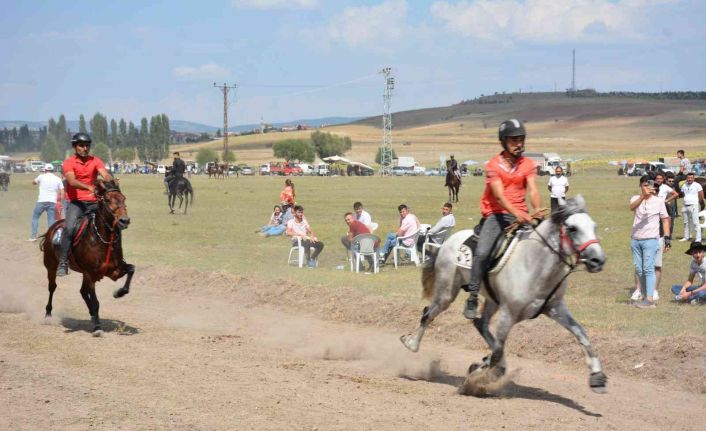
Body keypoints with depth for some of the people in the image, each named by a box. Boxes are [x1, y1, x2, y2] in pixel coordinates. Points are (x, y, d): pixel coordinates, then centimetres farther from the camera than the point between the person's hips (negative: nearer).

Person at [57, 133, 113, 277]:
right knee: (69, 227, -25)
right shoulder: (69, 163, -3)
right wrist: (89, 187, -37)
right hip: (75, 202, -4)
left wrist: (111, 182, -36)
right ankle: (63, 263, -21)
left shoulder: (95, 161, 6)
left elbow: (105, 174, -11)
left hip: (93, 201, 4)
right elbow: (72, 181, -21)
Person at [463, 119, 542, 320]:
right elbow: (499, 195, -17)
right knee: (482, 253, -23)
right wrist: (517, 213, -35)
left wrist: (536, 210, -30)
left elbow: (533, 190, -8)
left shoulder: (528, 165, 7)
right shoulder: (493, 165, -4)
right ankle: (472, 299, -15)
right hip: (496, 215, -4)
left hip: (520, 215, 4)